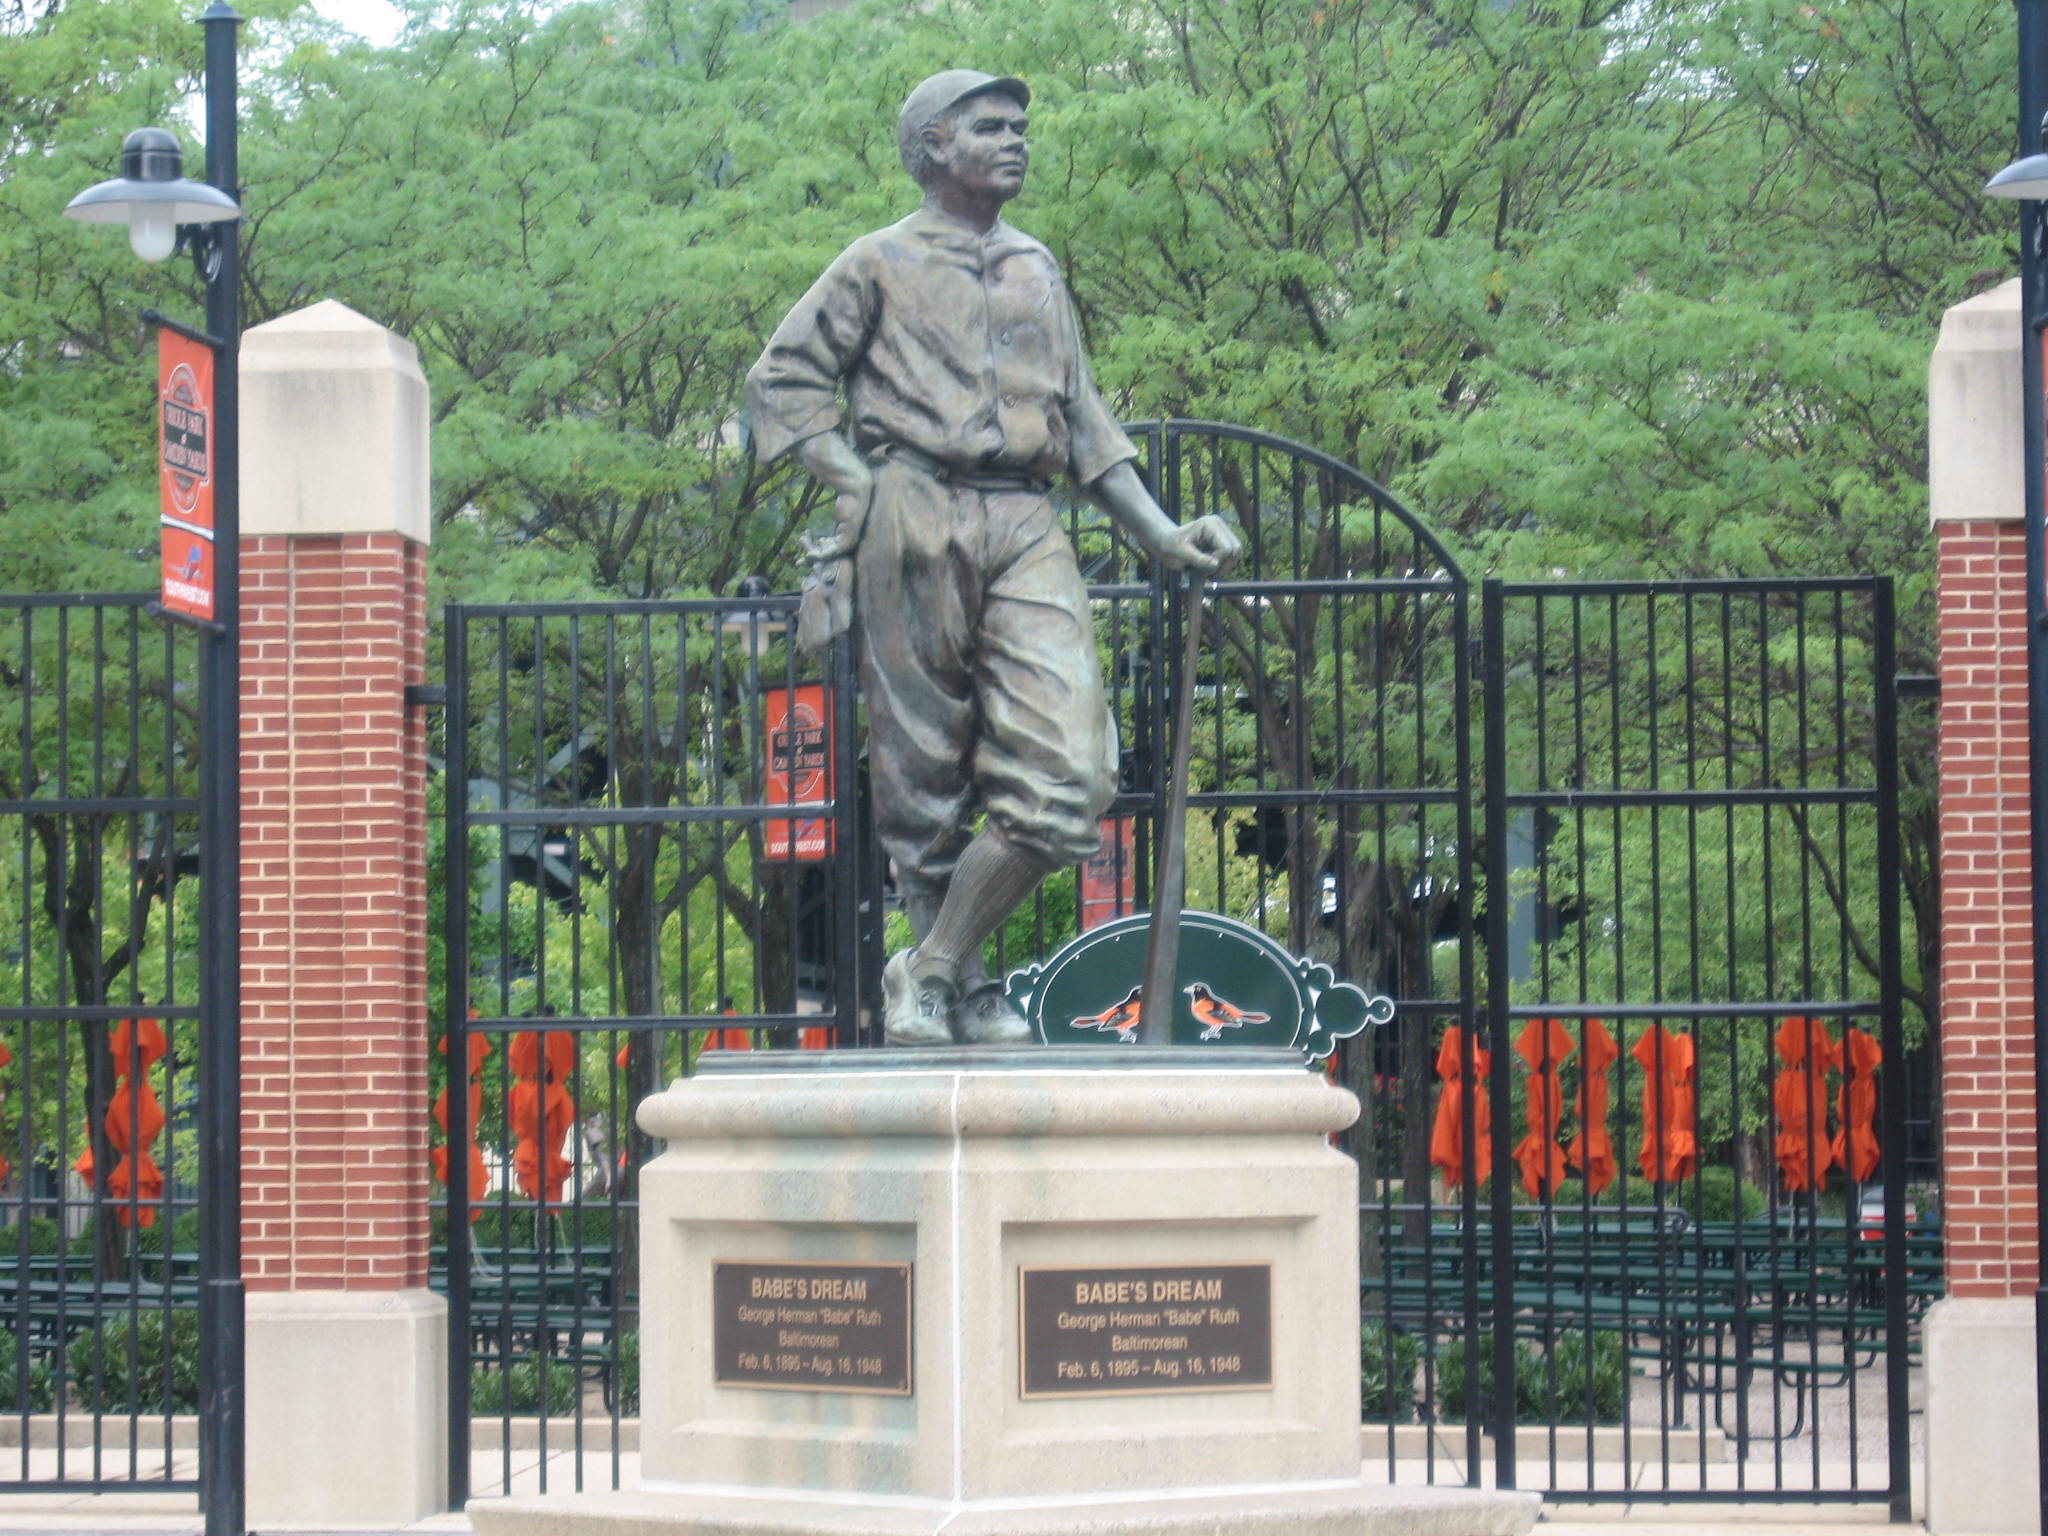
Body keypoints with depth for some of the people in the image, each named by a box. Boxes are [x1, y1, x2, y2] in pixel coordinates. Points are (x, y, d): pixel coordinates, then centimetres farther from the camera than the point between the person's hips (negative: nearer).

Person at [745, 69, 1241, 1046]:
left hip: (1026, 528, 4)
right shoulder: (883, 264, 8)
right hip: (915, 520, -4)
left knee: (1068, 771, -13)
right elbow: (782, 380, 7)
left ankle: (933, 968, -4)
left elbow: (1082, 417, 24)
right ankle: (963, 988, 9)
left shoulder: (1037, 270, 23)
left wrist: (1161, 535, 15)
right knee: (925, 771, -2)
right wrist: (858, 484, -5)